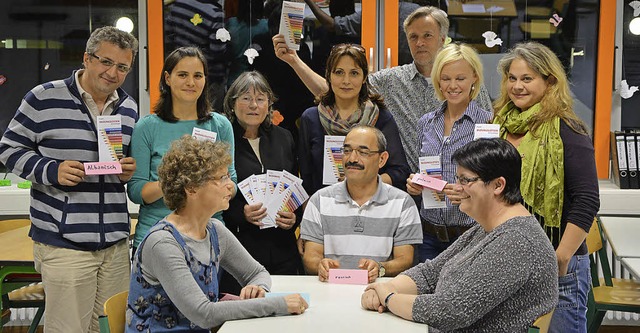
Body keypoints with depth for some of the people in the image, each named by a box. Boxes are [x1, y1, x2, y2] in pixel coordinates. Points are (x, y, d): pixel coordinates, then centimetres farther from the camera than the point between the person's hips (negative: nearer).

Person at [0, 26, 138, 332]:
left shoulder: (129, 109, 13)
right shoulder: (44, 98, -3)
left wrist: (130, 171, 2)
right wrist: (51, 170, -14)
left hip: (116, 242, 5)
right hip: (63, 242, -5)